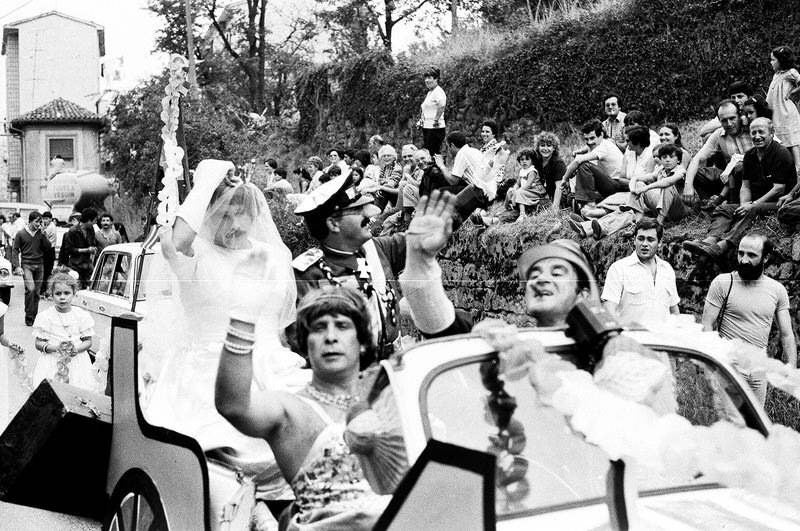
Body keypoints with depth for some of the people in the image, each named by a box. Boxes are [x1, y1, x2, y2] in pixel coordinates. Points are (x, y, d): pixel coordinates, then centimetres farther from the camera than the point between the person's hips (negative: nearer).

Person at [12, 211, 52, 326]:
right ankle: (28, 317, -10)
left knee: (37, 292, 5)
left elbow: (47, 247, 1)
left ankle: (34, 316, 14)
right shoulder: (21, 234, 0)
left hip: (39, 265, 4)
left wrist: (43, 234, -9)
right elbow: (15, 251, 2)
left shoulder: (40, 233, 8)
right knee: (30, 289, -19)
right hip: (27, 265, -4)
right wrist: (17, 266, -8)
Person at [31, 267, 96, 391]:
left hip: (77, 361, 1)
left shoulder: (82, 315, 3)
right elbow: (39, 344, 2)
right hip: (52, 362, 0)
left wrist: (76, 349, -13)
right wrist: (55, 347, -15)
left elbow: (88, 342, 7)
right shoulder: (45, 317, 1)